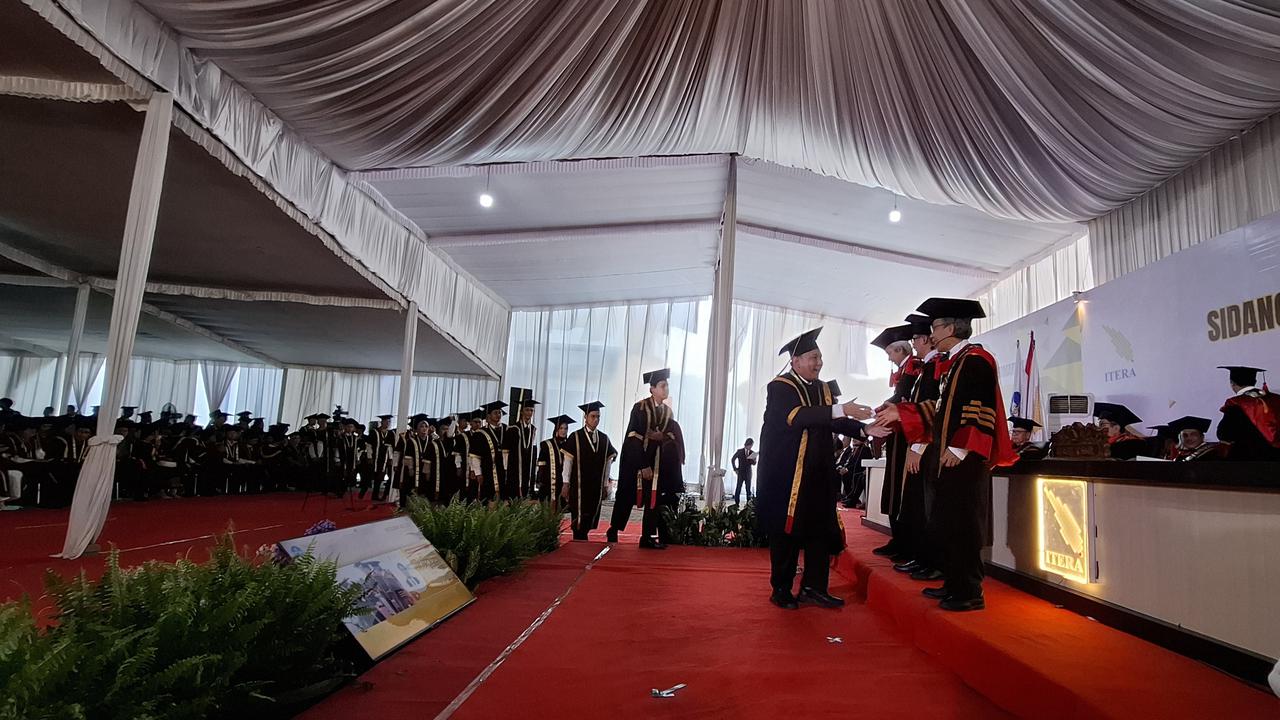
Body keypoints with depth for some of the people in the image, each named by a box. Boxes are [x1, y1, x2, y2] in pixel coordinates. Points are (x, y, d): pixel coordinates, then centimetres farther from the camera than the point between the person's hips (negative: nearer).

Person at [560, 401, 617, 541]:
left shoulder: (604, 439, 7)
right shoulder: (575, 437, -4)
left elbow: (608, 462, 10)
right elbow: (567, 461, -4)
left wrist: (605, 485, 8)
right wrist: (566, 483, -7)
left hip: (597, 486, 4)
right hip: (578, 486, -4)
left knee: (589, 519, 7)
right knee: (579, 519, -2)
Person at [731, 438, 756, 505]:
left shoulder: (752, 453, 3)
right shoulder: (740, 451, -2)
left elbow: (754, 464, 5)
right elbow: (733, 460, 5)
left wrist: (754, 460, -18)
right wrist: (735, 469, 0)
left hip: (748, 473, 2)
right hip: (741, 472, -2)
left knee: (748, 488, 2)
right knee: (738, 487, -2)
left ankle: (749, 503, 4)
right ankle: (736, 502, 3)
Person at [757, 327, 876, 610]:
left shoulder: (824, 389, 13)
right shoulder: (779, 387, -9)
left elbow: (834, 423, 6)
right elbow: (795, 416, -26)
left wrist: (865, 429, -11)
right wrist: (840, 409, -32)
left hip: (818, 474, 6)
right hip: (785, 473, -6)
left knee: (822, 529, 5)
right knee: (786, 531, 2)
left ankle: (813, 587, 16)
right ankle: (781, 589, 15)